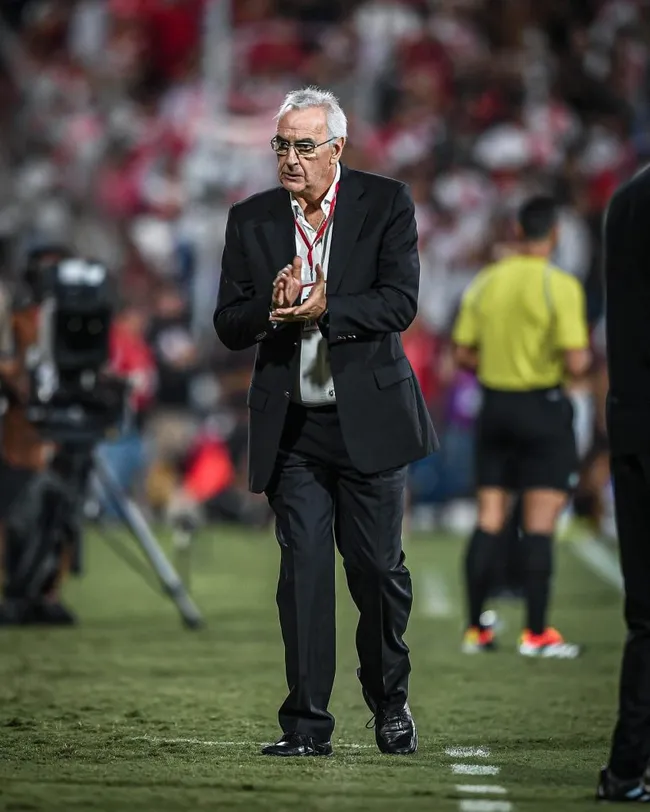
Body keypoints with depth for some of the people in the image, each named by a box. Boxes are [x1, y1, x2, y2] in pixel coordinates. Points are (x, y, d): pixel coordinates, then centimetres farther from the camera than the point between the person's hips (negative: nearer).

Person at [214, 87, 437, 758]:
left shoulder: (386, 204, 0)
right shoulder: (250, 221, 7)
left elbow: (399, 302, -9)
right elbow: (228, 326, 5)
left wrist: (325, 310, -21)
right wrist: (274, 309, -16)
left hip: (368, 418, -2)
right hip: (292, 426, 2)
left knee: (377, 567, 3)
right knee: (303, 569, -3)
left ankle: (390, 702, 25)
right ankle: (307, 722, 0)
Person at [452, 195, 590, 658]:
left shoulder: (485, 282, 4)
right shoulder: (561, 287, -13)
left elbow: (463, 354, 6)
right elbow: (575, 363, -17)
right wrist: (584, 353, 5)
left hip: (494, 406, 5)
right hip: (543, 407, -5)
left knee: (489, 521, 9)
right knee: (540, 524, -1)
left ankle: (476, 628, 12)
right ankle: (536, 633, 0)